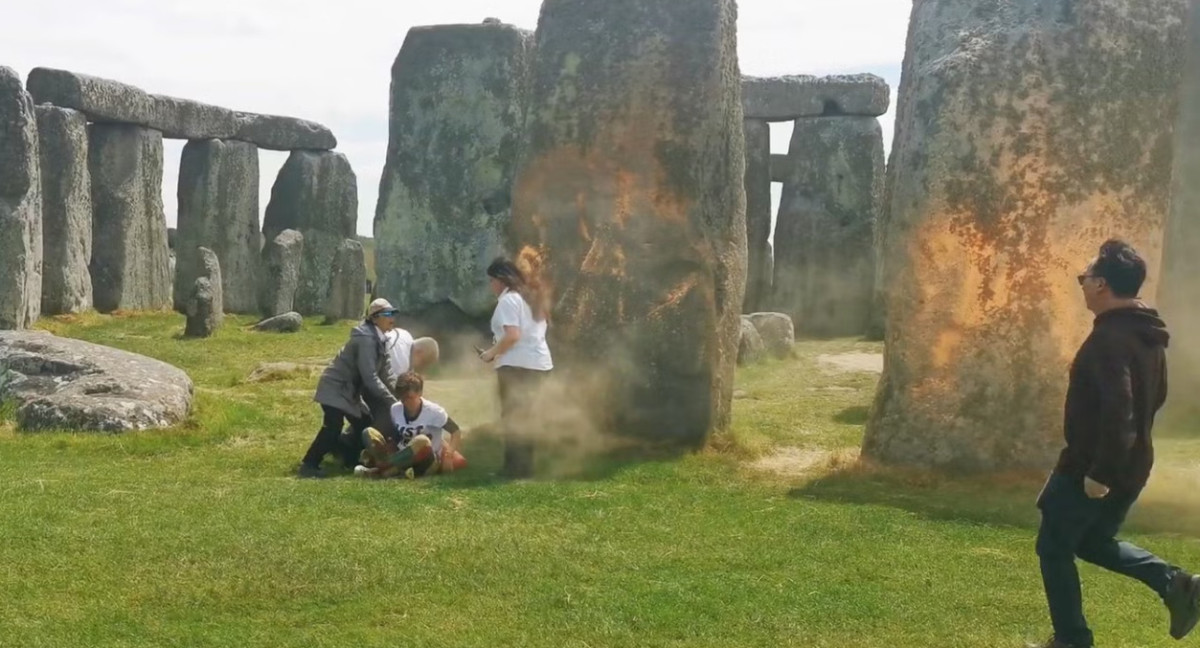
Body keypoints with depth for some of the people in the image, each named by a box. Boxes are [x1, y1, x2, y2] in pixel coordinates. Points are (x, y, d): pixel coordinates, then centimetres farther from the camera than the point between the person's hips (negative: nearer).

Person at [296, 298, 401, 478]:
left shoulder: (380, 339, 8)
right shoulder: (366, 339, -23)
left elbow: (385, 374, 11)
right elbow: (370, 377, -27)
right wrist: (391, 401, -24)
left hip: (350, 391, 10)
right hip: (335, 388, -10)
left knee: (365, 426, 9)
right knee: (333, 427, -23)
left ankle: (351, 461, 25)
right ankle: (309, 464, -17)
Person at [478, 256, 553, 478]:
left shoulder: (508, 300, -9)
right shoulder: (531, 297, 18)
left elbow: (512, 335, -21)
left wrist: (491, 352, -9)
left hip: (516, 364, -9)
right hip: (538, 363, 9)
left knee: (512, 418, -4)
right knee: (524, 416, 14)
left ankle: (515, 469, -5)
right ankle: (525, 467, 16)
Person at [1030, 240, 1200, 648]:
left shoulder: (1109, 339, -23)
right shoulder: (1148, 336, 8)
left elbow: (1117, 409, -30)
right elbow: (1154, 397, 19)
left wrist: (1100, 473, -26)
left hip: (1090, 468, -9)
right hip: (1132, 466, 9)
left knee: (1054, 548, 7)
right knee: (1093, 541, 24)